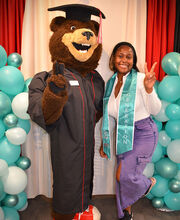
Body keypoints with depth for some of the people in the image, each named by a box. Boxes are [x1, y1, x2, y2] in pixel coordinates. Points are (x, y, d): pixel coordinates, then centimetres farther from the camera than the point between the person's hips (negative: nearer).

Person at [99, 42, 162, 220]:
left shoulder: (140, 79, -12)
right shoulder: (110, 83, 4)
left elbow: (155, 110, -13)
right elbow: (109, 116, 10)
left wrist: (148, 88, -30)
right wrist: (104, 142, 12)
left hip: (143, 133, -5)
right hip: (122, 135, 5)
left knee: (124, 175, -10)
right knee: (122, 178, 12)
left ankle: (148, 183, 27)